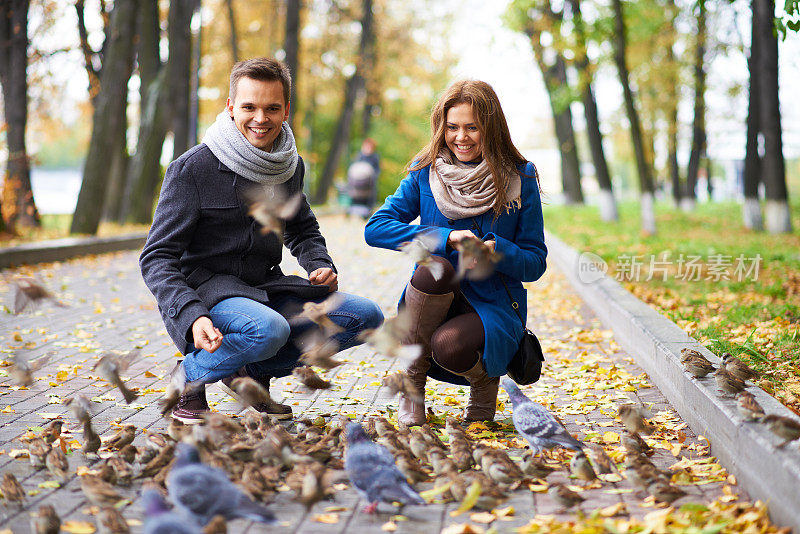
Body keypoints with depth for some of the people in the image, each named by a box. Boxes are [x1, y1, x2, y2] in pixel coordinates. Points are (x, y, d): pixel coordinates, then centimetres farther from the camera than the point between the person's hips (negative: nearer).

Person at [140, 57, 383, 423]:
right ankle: (190, 375, -7)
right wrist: (192, 317, -32)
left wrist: (320, 265, 2)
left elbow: (303, 229, 26)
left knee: (366, 315, -8)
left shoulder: (290, 166, 7)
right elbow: (157, 259, -14)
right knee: (270, 329, -38)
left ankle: (252, 370, 3)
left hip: (265, 290, 7)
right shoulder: (192, 168, -12)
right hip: (204, 292, -6)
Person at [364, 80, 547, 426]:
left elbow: (535, 263, 0)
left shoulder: (519, 179, -2)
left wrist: (497, 251, -23)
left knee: (448, 346, -34)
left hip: (493, 306, -2)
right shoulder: (425, 172, 2)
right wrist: (446, 239, -19)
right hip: (434, 300, 2)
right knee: (434, 267, -34)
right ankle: (411, 385, -13)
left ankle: (484, 378, 5)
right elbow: (375, 228, -8)